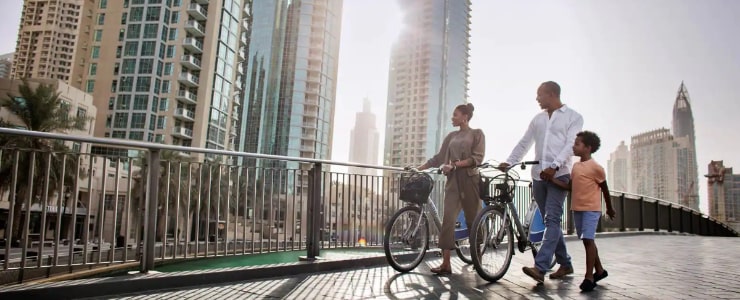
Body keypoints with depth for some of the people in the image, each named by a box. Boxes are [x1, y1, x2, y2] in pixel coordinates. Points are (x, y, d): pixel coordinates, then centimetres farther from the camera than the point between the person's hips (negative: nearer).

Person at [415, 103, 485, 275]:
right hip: (453, 181, 4)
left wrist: (454, 164, -19)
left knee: (472, 220, 4)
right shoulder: (451, 136, 18)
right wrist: (418, 169, 9)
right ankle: (446, 264, -10)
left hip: (470, 180, -4)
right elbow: (438, 158, 16)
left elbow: (477, 158, -9)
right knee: (448, 220, -8)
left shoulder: (477, 134, 4)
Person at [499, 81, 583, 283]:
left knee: (552, 220, -14)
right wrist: (508, 162, 2)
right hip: (538, 175, 6)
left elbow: (570, 145, -10)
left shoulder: (573, 117, 2)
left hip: (558, 175, -6)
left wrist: (554, 166, -25)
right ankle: (565, 264, 21)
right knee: (551, 221, 9)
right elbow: (524, 143, 15)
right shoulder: (538, 119, 18)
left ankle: (540, 268, -21)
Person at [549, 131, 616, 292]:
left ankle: (589, 277, -6)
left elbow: (605, 189, -1)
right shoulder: (575, 166, 11)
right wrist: (552, 179, -6)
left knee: (588, 240, -12)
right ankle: (600, 270, 30)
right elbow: (570, 187, 5)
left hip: (591, 209, -7)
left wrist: (610, 209, 8)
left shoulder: (595, 167, -10)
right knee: (587, 241, 14)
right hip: (577, 209, 8)